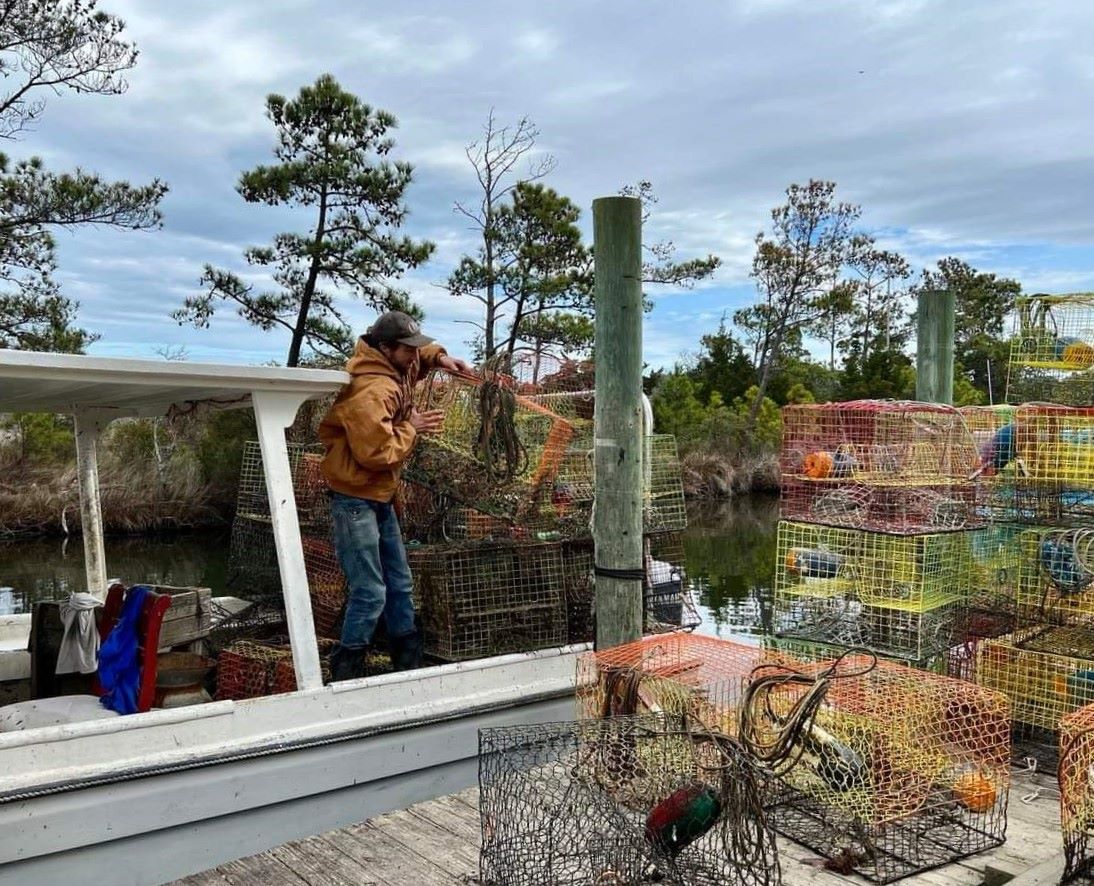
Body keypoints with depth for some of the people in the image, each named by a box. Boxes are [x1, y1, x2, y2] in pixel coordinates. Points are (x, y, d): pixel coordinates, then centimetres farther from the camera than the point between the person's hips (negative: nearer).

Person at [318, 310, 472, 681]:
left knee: (399, 584, 17)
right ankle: (345, 673, 3)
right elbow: (377, 454, -28)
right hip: (355, 500, -10)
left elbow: (418, 356, 28)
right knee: (370, 593, -10)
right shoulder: (371, 392, -25)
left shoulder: (395, 368, 4)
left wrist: (439, 358, 7)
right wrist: (412, 428, -15)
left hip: (380, 497, 10)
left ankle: (409, 661, 30)